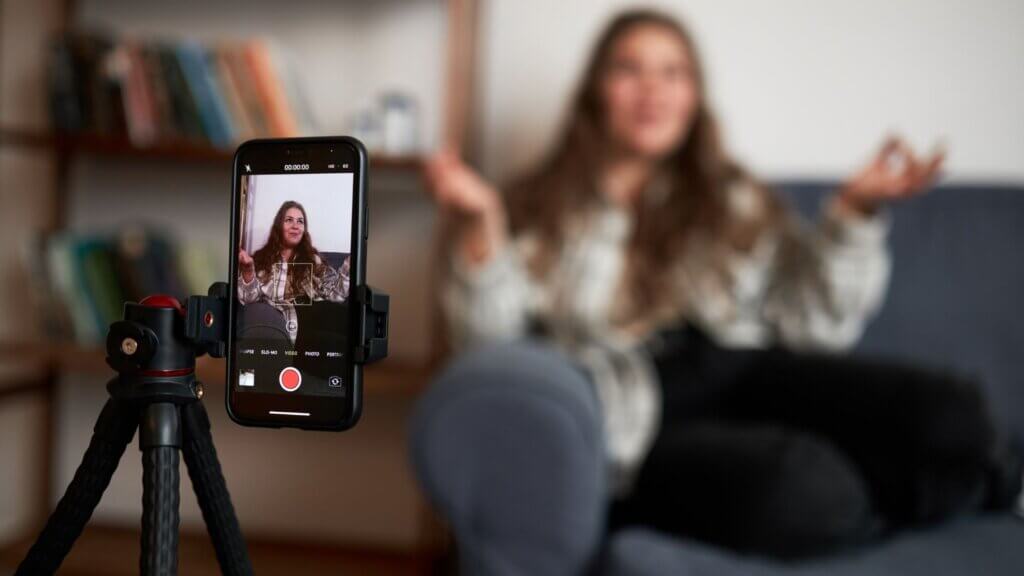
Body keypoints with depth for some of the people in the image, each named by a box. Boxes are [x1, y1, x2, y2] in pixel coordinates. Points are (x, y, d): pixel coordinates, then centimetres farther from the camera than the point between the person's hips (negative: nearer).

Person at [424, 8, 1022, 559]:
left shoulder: (735, 202, 21)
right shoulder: (544, 213, 13)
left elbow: (817, 323, 14)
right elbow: (491, 343, 0)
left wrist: (857, 212, 3)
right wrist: (478, 227, -14)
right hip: (635, 418, -3)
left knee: (949, 412, -26)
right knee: (802, 488, -35)